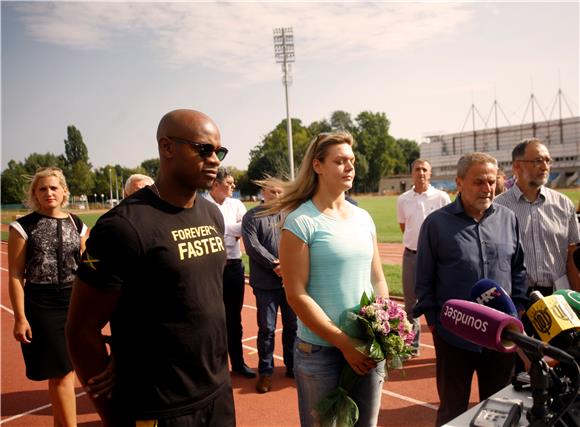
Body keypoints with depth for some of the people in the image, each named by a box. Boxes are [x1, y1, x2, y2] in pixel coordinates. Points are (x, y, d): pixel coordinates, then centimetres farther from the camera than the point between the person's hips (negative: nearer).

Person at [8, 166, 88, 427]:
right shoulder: (23, 226, -5)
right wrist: (20, 317, -12)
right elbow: (15, 275, -7)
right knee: (60, 372, 0)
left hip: (76, 303, 4)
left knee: (64, 371, 13)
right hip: (41, 306, -3)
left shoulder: (77, 225, 5)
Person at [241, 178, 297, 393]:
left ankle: (292, 366, 30)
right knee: (267, 329, 5)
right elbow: (252, 246, -10)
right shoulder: (252, 216, 1)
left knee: (292, 325, 13)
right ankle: (265, 372, 20)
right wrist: (274, 264, -16)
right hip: (266, 283, -2)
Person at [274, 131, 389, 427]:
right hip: (321, 350, -5)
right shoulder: (301, 221, -12)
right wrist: (344, 343, -15)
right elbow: (296, 295, -15)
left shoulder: (363, 218, 6)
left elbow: (378, 280, 11)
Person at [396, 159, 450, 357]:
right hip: (411, 254, 4)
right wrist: (415, 240, 11)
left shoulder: (441, 197, -5)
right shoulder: (403, 199, 5)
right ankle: (412, 345, 22)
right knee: (410, 302, 10)